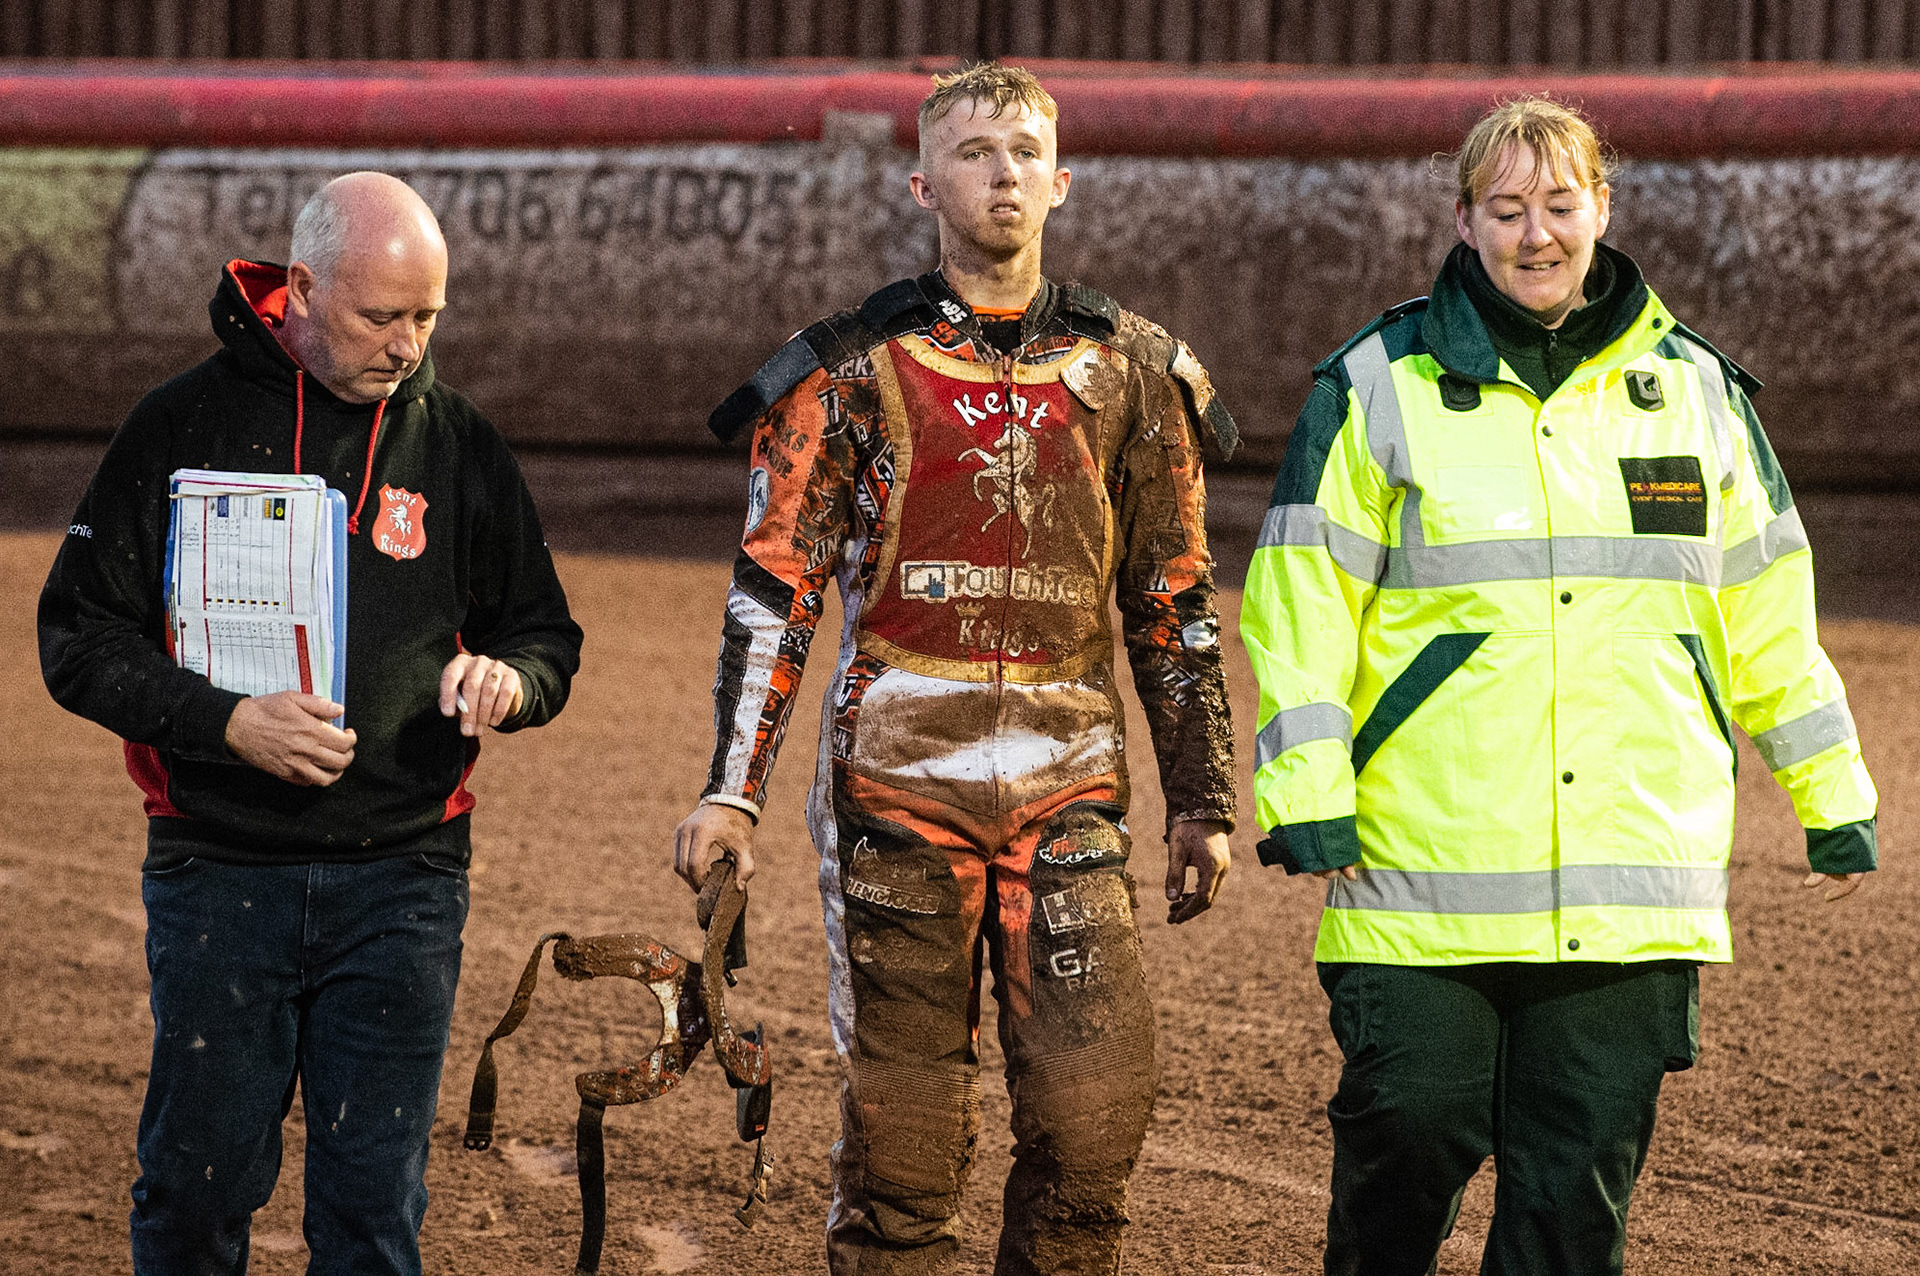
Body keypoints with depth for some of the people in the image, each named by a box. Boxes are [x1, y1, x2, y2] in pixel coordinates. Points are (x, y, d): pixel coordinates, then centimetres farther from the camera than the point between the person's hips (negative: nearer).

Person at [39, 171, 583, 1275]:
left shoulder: (460, 446, 6)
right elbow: (79, 638, -2)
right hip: (220, 880, -1)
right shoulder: (185, 425, -2)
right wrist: (227, 722, -16)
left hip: (402, 889, 2)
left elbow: (549, 639, 15)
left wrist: (508, 679, -9)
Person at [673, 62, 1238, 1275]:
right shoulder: (853, 368, 3)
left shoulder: (1131, 371, 10)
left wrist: (1204, 800, 12)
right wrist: (733, 787, -4)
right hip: (898, 778, -2)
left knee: (1098, 1106, -7)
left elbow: (1176, 603, 15)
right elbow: (774, 584, 3)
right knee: (903, 1124, 1)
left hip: (1069, 785, 2)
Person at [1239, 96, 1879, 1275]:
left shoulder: (1695, 390, 11)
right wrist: (1306, 796, -9)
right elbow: (1301, 600, -1)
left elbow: (1771, 616, 17)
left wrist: (1832, 798, 18)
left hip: (1634, 891, 2)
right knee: (1409, 1135, -3)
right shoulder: (1381, 386, 2)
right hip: (1426, 883, -2)